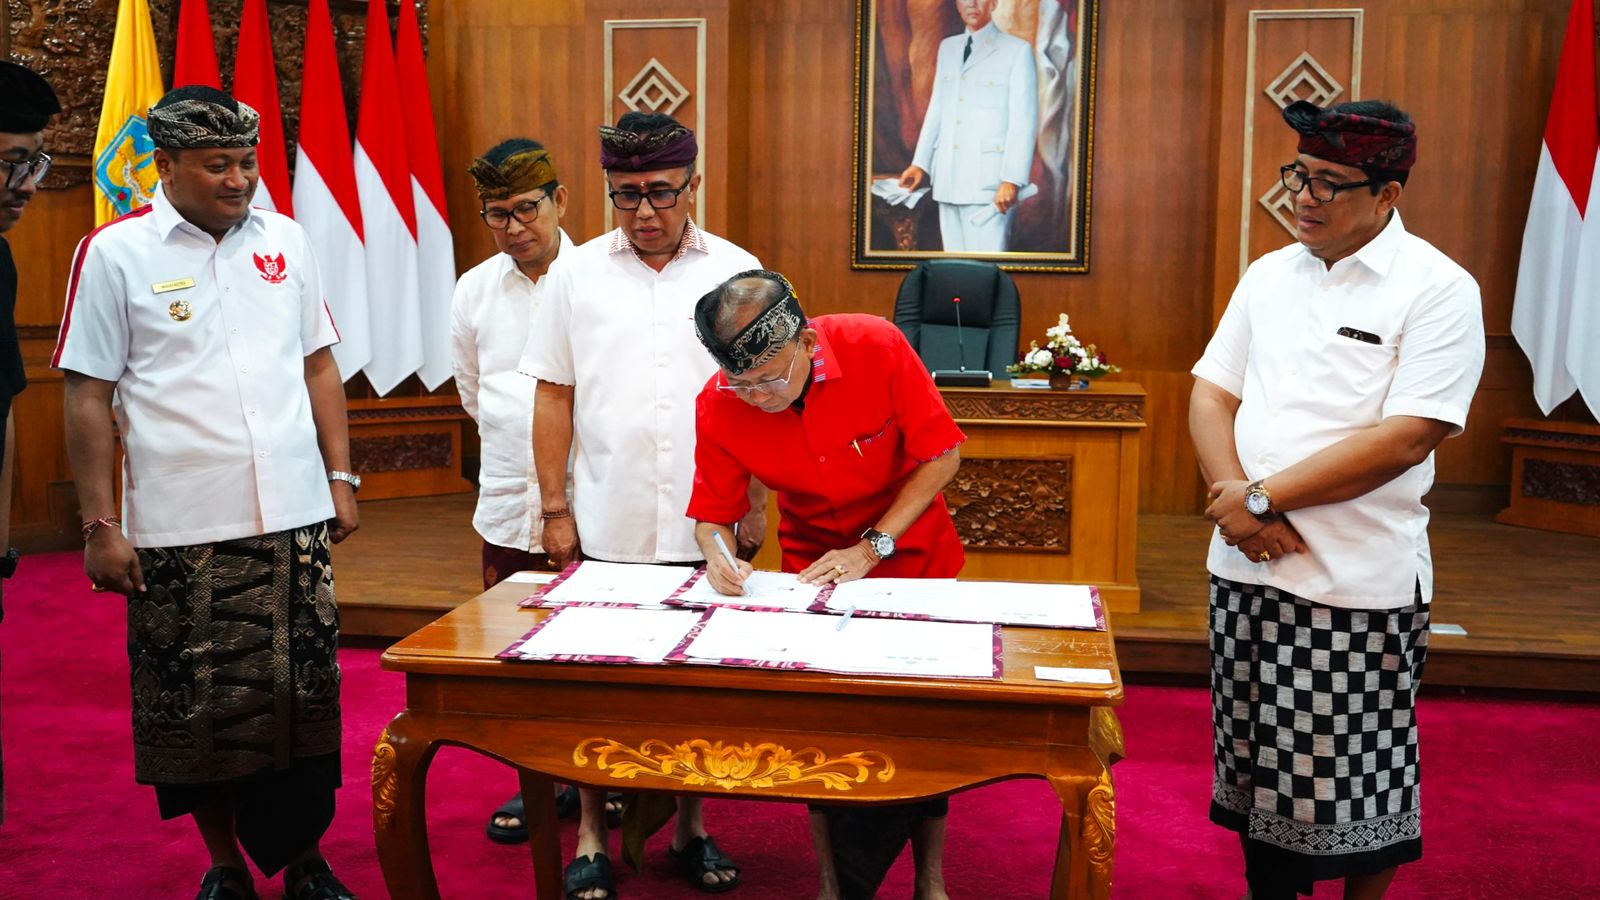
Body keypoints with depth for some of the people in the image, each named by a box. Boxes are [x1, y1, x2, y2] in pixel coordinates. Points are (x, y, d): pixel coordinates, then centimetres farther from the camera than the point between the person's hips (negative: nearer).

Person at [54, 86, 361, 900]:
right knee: (194, 707, 7)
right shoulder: (114, 254, -2)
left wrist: (341, 477, 9)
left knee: (306, 695, 7)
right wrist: (101, 525, -5)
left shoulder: (286, 242, 8)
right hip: (180, 529, -2)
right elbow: (89, 398, -2)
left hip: (295, 519, 3)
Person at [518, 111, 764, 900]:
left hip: (708, 532, 0)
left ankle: (690, 827, 27)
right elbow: (554, 395, 5)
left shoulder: (736, 272, 3)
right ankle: (592, 837, 22)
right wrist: (554, 506, 1)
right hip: (606, 530, 0)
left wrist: (756, 505, 2)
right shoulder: (576, 273, 4)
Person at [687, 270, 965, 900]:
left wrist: (871, 547, -24)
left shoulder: (876, 347, -28)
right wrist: (718, 553, -36)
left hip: (912, 549, -1)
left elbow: (942, 453, -19)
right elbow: (712, 514, -12)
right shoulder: (718, 405, -23)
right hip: (813, 563, 1)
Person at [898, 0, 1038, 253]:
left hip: (988, 183, -5)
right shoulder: (947, 47, 17)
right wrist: (920, 163, 11)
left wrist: (1011, 180, -15)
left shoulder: (1018, 51, 0)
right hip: (948, 182, 5)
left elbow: (1024, 121, -6)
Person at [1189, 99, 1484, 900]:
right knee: (1257, 764, 14)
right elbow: (1211, 392, 8)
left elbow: (1407, 438, -17)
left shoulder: (1438, 290, -8)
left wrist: (1264, 496, -15)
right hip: (1247, 565, 5)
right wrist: (1232, 496, -10)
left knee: (1356, 780, 6)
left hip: (1359, 582, -5)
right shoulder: (1269, 275, 10)